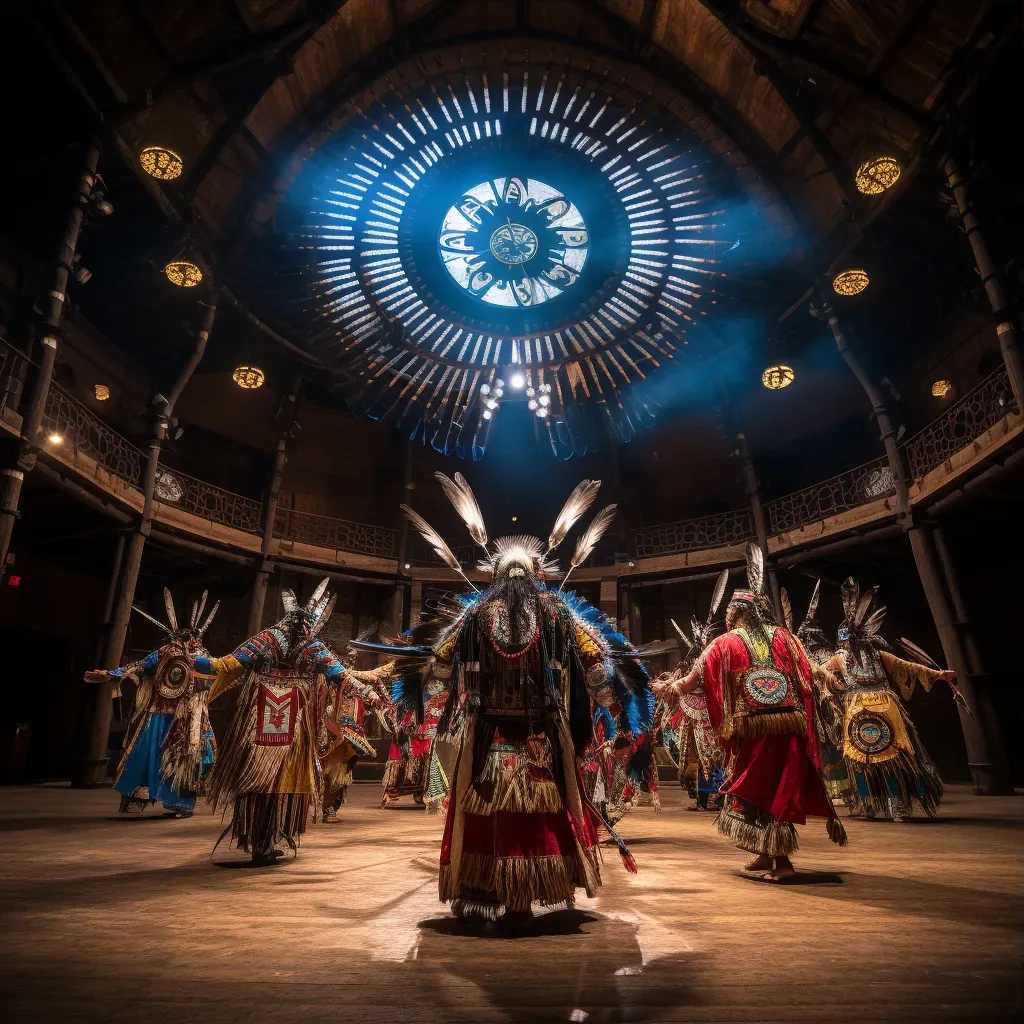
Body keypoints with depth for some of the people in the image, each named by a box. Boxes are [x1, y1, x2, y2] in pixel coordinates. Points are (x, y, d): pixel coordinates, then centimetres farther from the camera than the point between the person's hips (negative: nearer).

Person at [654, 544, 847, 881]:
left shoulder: (726, 643, 1)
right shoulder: (784, 637, 10)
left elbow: (694, 679, 3)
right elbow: (808, 679, 12)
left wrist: (667, 688, 15)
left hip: (754, 728, -4)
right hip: (790, 726, 4)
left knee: (755, 788, 8)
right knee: (779, 787, 14)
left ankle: (780, 860, 7)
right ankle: (768, 854, 23)